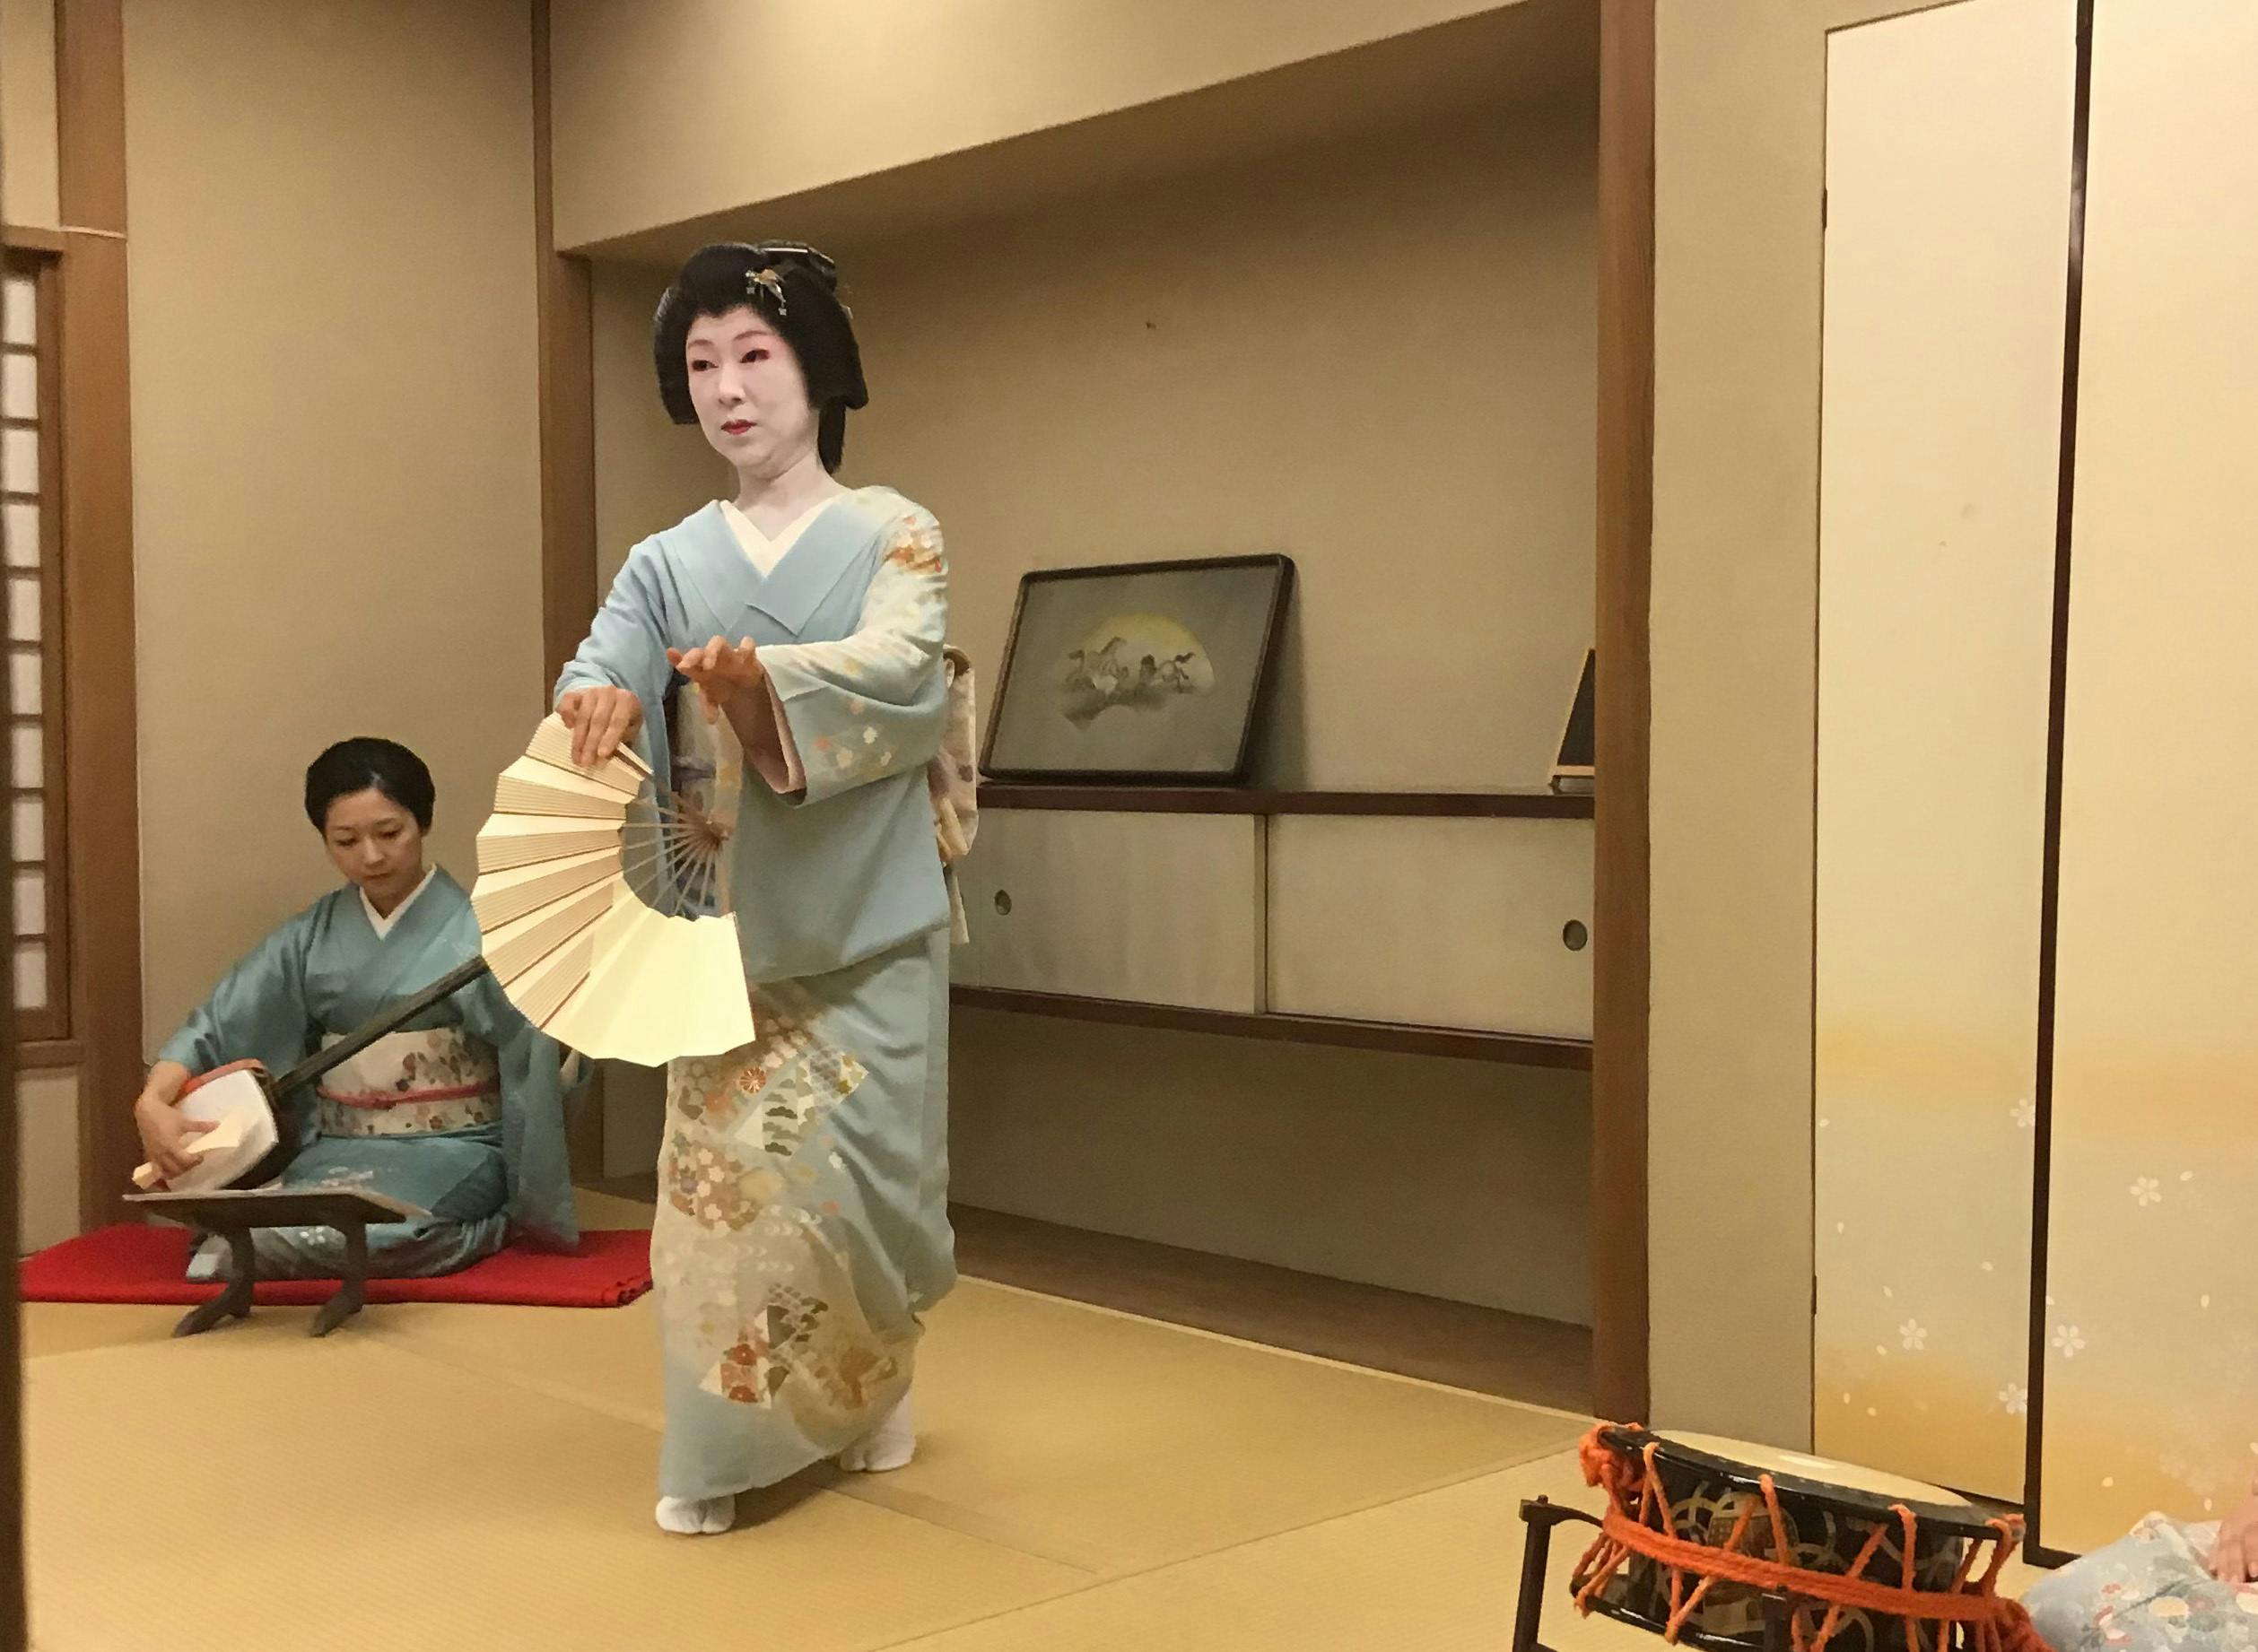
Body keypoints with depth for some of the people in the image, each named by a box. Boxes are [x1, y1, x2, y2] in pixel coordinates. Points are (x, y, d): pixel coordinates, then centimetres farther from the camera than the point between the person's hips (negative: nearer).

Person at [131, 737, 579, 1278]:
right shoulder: (311, 938, 11)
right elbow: (212, 1029, 7)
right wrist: (153, 1103, -13)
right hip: (336, 1152, 5)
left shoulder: (473, 932, -3)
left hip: (451, 1158, -5)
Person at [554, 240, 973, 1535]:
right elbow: (598, 671, -9)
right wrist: (602, 700, -35)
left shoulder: (895, 536, 1)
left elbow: (898, 668, -18)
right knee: (727, 1169, -3)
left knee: (855, 1170, 2)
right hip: (726, 927, 2)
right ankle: (723, 1447, 9)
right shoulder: (668, 564, 7)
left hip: (868, 925, -2)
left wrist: (761, 675, -37)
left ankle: (877, 1388, 27)